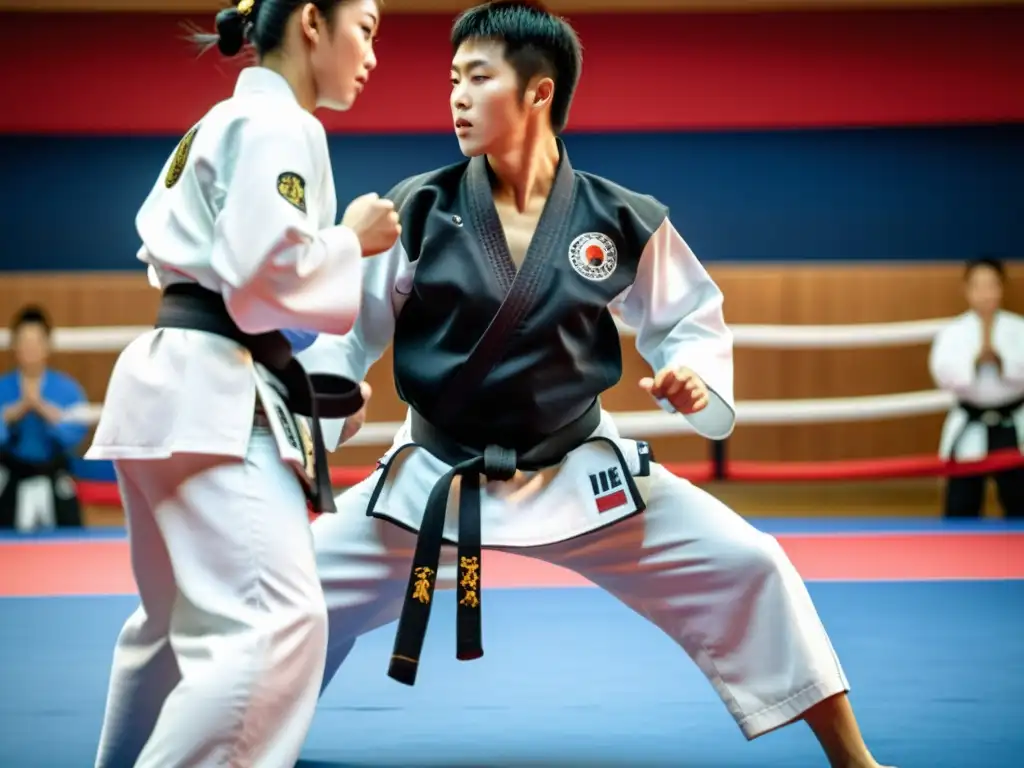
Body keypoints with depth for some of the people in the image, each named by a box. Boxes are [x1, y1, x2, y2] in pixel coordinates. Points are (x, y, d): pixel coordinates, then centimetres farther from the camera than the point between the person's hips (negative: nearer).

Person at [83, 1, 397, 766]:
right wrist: (352, 238, -5)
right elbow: (264, 278, -20)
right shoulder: (278, 125, -10)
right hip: (212, 393, -11)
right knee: (279, 621, -20)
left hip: (182, 386, 11)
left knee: (178, 618, 23)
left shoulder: (226, 121, 21)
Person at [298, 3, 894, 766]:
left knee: (743, 566, -7)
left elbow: (690, 318, 5)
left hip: (577, 471, 0)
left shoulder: (622, 220, -9)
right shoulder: (419, 209, -11)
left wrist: (695, 375, -16)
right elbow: (349, 331, -6)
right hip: (436, 479, 0)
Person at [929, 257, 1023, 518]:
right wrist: (976, 359, -26)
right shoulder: (953, 332, -1)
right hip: (969, 429, -1)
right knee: (961, 505, 1)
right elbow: (944, 374, -14)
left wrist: (1000, 360, -26)